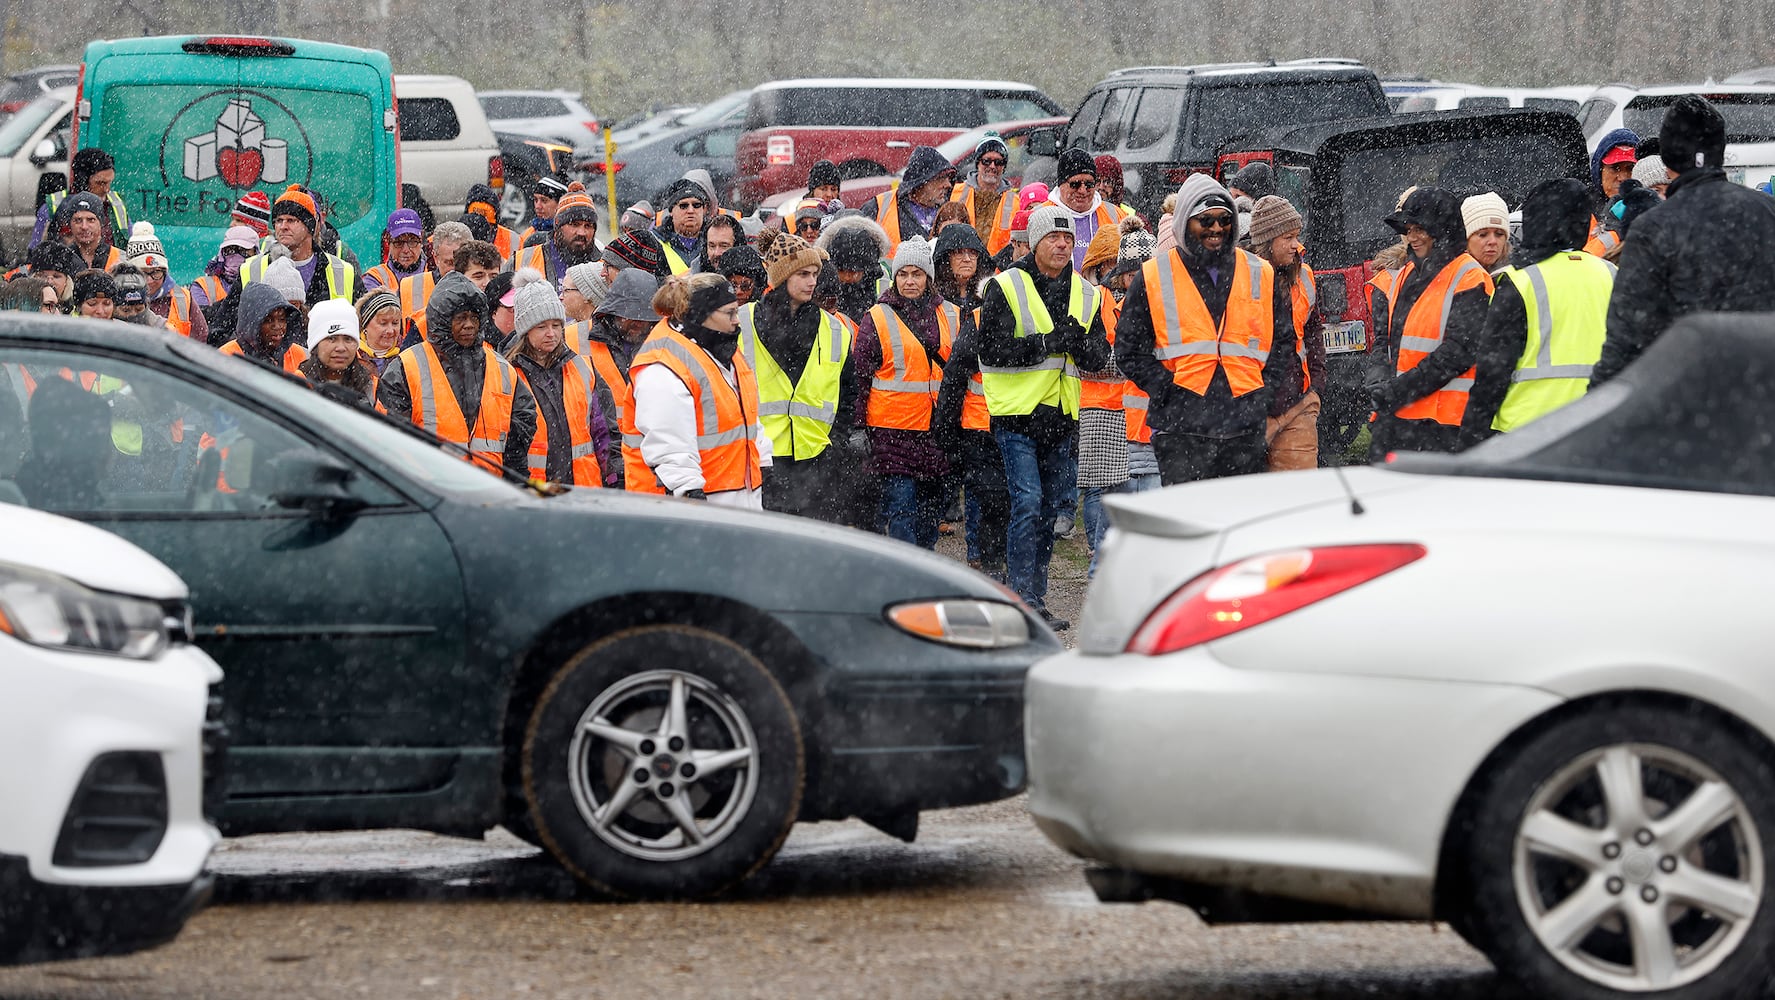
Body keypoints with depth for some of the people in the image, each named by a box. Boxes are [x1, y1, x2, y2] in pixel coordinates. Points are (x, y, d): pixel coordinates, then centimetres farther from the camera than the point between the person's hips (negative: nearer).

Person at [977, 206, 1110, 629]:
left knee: (1052, 508, 10)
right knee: (1028, 504, -12)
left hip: (1061, 418, 6)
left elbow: (1099, 358, 7)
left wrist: (1079, 343, -16)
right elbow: (992, 349, -14)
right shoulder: (1007, 287, -5)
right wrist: (1047, 343, -21)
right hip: (1017, 415, -6)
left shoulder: (1086, 294, 10)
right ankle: (1024, 600, -12)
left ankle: (1032, 594, 19)